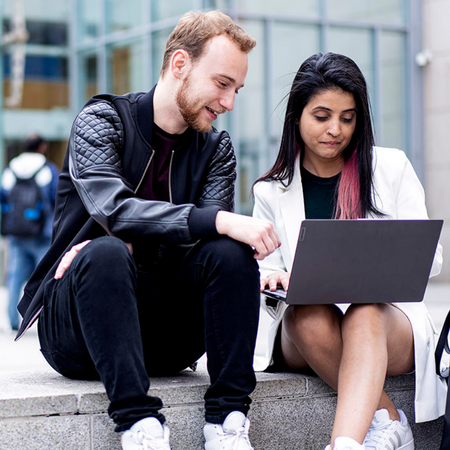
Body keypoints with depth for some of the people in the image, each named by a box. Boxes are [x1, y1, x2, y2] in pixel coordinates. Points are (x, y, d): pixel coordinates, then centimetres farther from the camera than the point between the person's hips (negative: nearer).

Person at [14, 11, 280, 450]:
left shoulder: (216, 150, 10)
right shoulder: (102, 120, -4)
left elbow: (204, 232, -6)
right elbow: (114, 209, -23)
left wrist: (132, 245, -24)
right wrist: (219, 221, -35)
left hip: (162, 338, 4)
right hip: (74, 331, -3)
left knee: (232, 252, -21)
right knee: (105, 254, -34)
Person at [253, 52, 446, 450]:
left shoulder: (392, 168, 8)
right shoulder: (272, 192, 10)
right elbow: (265, 271, 10)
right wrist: (273, 281, -15)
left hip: (388, 317, -1)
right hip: (304, 333, 1)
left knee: (363, 312, -36)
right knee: (309, 314, -35)